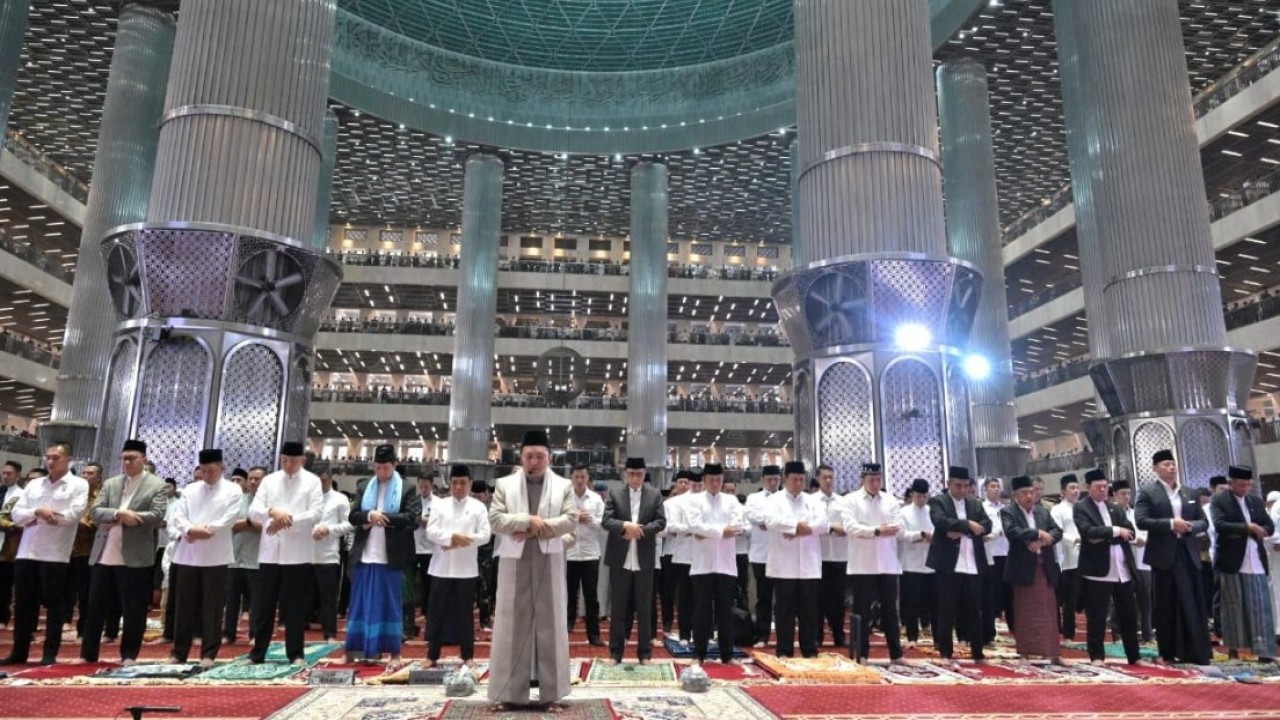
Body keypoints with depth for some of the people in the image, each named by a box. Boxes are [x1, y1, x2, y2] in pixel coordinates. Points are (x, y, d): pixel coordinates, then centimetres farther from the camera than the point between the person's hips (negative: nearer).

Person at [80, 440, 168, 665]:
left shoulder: (157, 486, -1)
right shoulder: (110, 483, 13)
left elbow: (157, 516, -12)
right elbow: (95, 511, 2)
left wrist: (117, 518, -12)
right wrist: (119, 513, -18)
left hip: (135, 558, -4)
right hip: (104, 556, 4)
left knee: (133, 610, 3)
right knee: (95, 607, 11)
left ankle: (129, 655, 14)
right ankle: (88, 653, 24)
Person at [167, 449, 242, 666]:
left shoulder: (232, 490, 1)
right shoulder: (190, 490, 11)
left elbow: (228, 520, -8)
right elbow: (178, 516, 2)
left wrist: (202, 529, -16)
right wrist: (191, 530, -17)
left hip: (215, 556, -3)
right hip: (187, 554, 3)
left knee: (212, 607, 2)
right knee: (184, 605, 9)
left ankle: (208, 653, 9)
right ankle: (179, 651, 20)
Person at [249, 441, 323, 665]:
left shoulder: (312, 481, 1)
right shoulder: (269, 480, 9)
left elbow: (315, 514, -8)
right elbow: (253, 510, 0)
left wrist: (288, 520, -17)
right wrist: (272, 512, -19)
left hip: (298, 553, -2)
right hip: (270, 551, 2)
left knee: (295, 606, 5)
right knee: (265, 604, 9)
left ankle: (295, 653, 13)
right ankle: (257, 653, 18)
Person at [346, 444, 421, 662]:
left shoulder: (407, 489, 0)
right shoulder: (363, 487, 11)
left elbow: (413, 518, -10)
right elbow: (352, 516, 5)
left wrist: (383, 518, -14)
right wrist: (369, 515, -15)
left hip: (390, 556, -3)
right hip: (364, 555, 3)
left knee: (390, 604, 4)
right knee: (360, 602, 8)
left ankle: (394, 651, 10)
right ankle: (355, 649, 15)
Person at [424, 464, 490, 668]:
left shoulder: (478, 507, 3)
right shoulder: (439, 504, 6)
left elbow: (485, 535, -5)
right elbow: (431, 532, -5)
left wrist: (460, 541, -15)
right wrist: (453, 537, -19)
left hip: (466, 569, -1)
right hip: (441, 568, 1)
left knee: (465, 613, 7)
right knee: (436, 613, 6)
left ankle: (467, 656, 16)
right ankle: (432, 655, 16)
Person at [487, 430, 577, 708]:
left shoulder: (564, 485, 6)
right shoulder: (504, 484, 6)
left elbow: (571, 519, -5)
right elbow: (495, 519, -4)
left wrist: (537, 527, -14)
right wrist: (529, 520, -15)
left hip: (549, 561, 0)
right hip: (515, 562, 0)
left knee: (550, 624, 4)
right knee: (513, 625, 3)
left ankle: (550, 691, 12)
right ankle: (511, 691, 11)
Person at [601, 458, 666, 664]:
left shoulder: (655, 494, 4)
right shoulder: (614, 493, 3)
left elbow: (661, 522, -2)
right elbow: (605, 521, -5)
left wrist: (639, 530, -16)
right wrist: (626, 526, -22)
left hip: (644, 560, 0)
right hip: (620, 559, 0)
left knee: (644, 609, 7)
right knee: (618, 608, 7)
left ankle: (644, 653, 17)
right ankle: (615, 653, 16)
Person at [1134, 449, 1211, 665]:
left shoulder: (1189, 493, 14)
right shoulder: (1147, 492, -2)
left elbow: (1203, 522, 11)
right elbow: (1141, 521, -12)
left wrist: (1189, 525, -9)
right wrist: (1170, 524, -20)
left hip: (1188, 553, 4)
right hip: (1164, 555, -4)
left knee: (1193, 605, 4)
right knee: (1166, 606, 3)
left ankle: (1196, 652, 10)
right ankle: (1170, 653, 11)